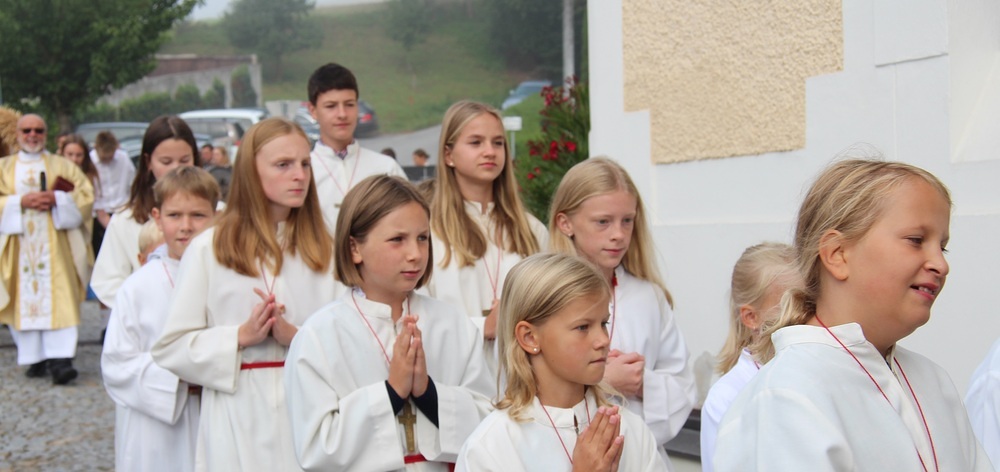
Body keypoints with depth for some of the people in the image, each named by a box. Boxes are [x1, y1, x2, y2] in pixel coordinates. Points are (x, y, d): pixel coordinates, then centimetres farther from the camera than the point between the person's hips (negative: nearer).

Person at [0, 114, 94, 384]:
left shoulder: (63, 166, 13)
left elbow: (86, 195, 4)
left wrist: (56, 199, -11)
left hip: (55, 244, -1)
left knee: (58, 298, -12)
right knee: (25, 299, -2)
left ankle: (60, 359, -19)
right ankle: (35, 358, 3)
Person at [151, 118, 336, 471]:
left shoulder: (323, 250, 9)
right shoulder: (209, 249, 1)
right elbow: (170, 349, 0)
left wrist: (296, 336, -13)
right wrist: (241, 337, -12)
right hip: (239, 427, -2)